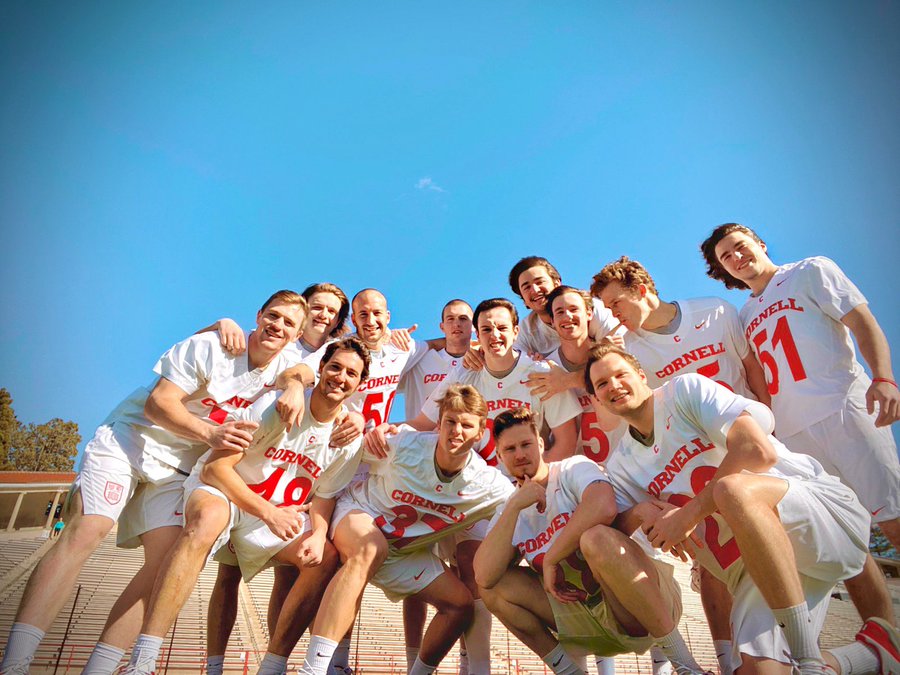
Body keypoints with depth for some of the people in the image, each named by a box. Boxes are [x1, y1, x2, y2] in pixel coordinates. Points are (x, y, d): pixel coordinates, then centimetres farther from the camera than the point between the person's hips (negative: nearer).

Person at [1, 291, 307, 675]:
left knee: (166, 558, -11)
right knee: (84, 533, -19)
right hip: (131, 439, -4)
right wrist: (210, 433, -30)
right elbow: (158, 403, -18)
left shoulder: (284, 370, -1)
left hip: (179, 467, 4)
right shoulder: (207, 347, -15)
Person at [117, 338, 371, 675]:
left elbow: (324, 498, 0)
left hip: (280, 513, 4)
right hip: (220, 488, -4)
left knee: (326, 557, -19)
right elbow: (214, 467, -20)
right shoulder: (277, 405, -20)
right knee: (207, 518, -38)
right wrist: (268, 512, -29)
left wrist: (318, 534, -22)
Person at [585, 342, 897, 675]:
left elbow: (759, 450, -17)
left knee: (732, 489, -35)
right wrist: (642, 510, -16)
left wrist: (689, 513, -17)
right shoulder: (620, 466, 12)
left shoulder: (685, 389, -5)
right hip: (753, 568, 6)